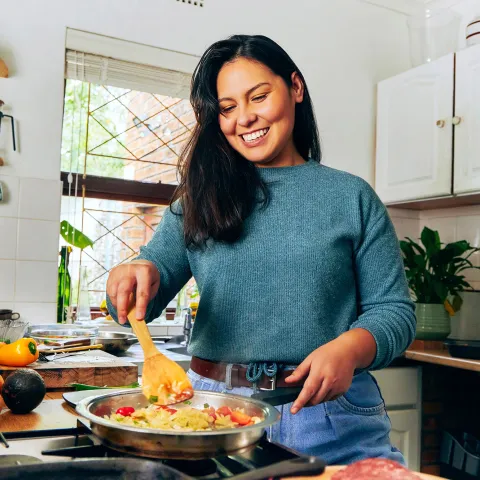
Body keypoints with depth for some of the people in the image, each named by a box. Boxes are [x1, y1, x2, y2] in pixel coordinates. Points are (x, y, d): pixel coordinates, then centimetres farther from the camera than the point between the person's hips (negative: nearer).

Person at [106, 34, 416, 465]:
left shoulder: (352, 197, 0)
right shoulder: (202, 198, 6)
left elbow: (393, 309, -1)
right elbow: (152, 280, 0)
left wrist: (349, 348, -22)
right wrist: (137, 274, -24)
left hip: (332, 418, -1)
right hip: (214, 408, 2)